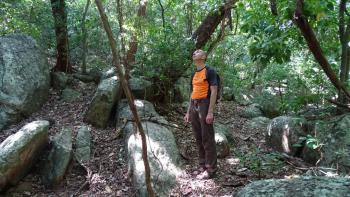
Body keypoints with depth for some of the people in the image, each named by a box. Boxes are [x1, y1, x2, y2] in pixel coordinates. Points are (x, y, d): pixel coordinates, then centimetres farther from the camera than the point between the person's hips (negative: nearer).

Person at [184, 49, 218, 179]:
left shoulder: (209, 71, -4)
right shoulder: (194, 74, 19)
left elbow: (214, 92, -11)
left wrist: (210, 112, -19)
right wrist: (188, 112, 18)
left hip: (204, 105, -8)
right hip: (194, 107, 8)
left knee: (207, 139, -4)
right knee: (198, 139, 11)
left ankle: (210, 170, 5)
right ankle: (202, 167, 21)